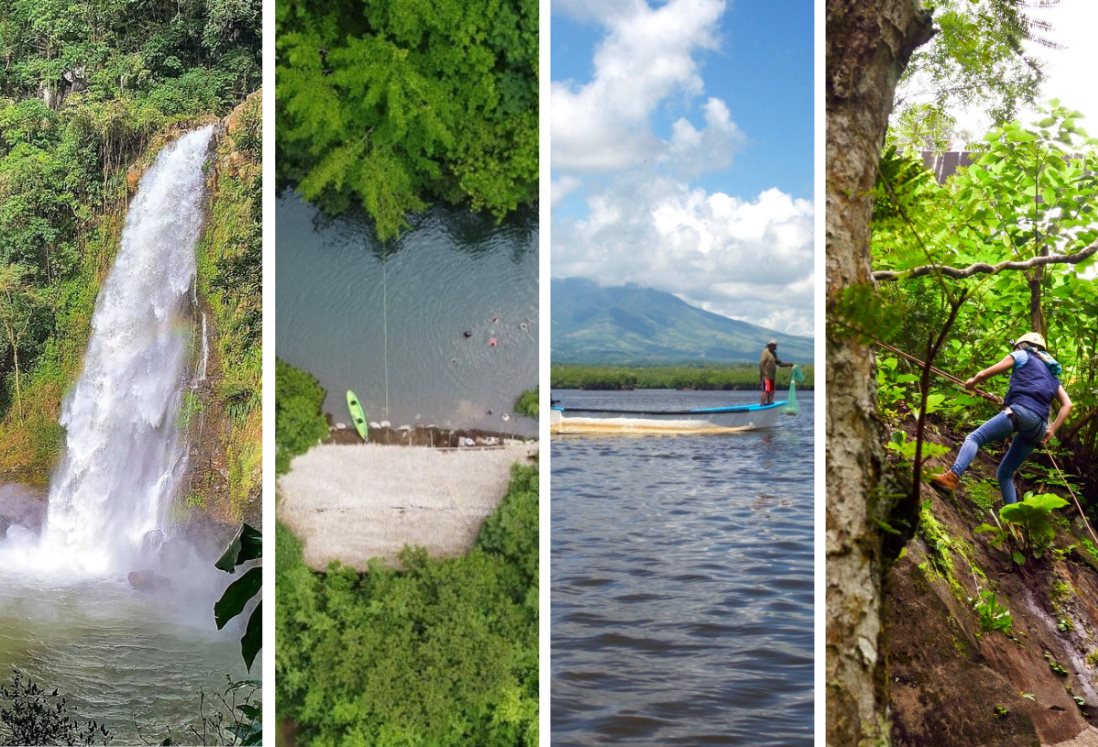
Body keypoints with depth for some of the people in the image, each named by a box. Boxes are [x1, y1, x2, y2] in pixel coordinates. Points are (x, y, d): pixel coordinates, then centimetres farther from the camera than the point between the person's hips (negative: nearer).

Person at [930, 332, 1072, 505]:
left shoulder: (1022, 355, 20)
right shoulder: (1051, 374, 35)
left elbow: (985, 374, 16)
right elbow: (1067, 404, 24)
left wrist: (973, 381, 37)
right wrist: (1052, 430, 18)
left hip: (1020, 411, -6)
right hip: (1039, 426, 6)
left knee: (975, 437, -15)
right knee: (1005, 473, 13)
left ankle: (952, 476, -42)